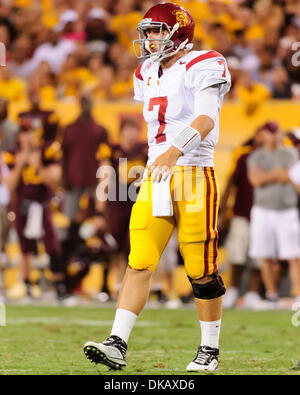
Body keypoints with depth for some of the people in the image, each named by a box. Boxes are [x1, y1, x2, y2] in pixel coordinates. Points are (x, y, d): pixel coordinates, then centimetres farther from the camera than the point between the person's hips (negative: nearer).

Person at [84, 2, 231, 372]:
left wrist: (173, 152, -36)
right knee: (139, 262, -5)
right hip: (156, 177, 6)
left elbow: (205, 120, -23)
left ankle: (209, 350, 13)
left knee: (201, 269, 0)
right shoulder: (149, 74, 17)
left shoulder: (203, 67, -7)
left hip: (194, 177, -6)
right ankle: (117, 344, -11)